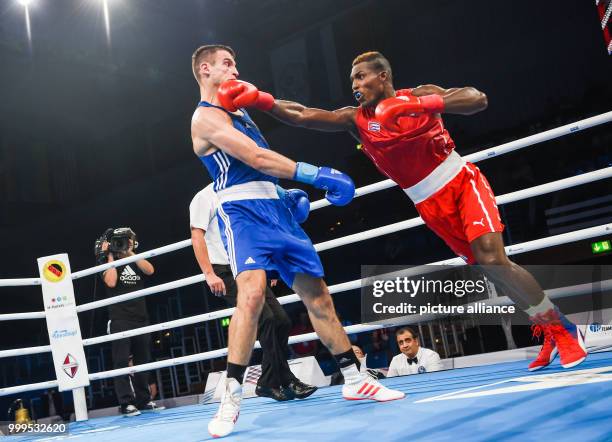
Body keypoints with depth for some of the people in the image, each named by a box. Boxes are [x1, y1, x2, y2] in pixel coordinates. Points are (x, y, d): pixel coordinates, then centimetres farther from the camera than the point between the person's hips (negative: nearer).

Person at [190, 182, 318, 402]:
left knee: (281, 321, -1)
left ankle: (268, 383, 8)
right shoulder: (205, 197, -2)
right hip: (225, 274, -8)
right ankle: (285, 381, -9)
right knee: (266, 318, -19)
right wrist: (209, 274, -21)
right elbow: (197, 236, -12)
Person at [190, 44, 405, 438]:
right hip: (242, 211, -9)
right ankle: (231, 398, -21)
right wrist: (318, 176, -19)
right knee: (252, 292, -29)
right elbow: (256, 158, -18)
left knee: (316, 292, 7)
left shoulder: (239, 110, 23)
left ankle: (354, 379, 16)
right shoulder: (206, 116, -6)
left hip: (273, 208, 9)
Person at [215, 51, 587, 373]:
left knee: (493, 260, -20)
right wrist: (262, 99, -28)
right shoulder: (356, 119, -1)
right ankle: (551, 334, 19)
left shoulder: (420, 95, -7)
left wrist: (421, 104, -34)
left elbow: (477, 99, -21)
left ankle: (564, 328, -2)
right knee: (486, 268, 3)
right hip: (431, 206, 3)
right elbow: (302, 116, -13)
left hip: (464, 183, -3)